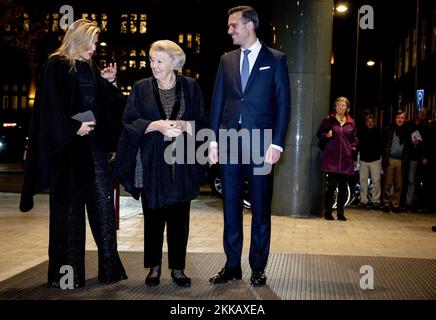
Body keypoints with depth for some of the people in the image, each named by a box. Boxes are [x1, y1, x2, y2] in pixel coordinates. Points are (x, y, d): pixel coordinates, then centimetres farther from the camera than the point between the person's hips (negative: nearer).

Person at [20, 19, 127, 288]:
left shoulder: (91, 67, 15)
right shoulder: (57, 65, -4)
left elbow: (108, 104, 15)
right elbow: (52, 107, -11)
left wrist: (108, 82, 2)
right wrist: (74, 128, -19)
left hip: (95, 144, 6)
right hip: (68, 146, -6)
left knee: (103, 202, 3)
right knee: (68, 207, 1)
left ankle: (109, 265, 10)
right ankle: (65, 271, 12)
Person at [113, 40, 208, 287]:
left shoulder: (190, 87, 5)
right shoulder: (141, 88, 5)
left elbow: (203, 121, 4)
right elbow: (129, 122, -2)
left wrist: (184, 125, -15)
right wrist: (156, 125, -16)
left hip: (181, 163, 0)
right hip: (152, 163, 0)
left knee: (179, 216, 3)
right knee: (153, 215, 5)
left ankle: (178, 267, 15)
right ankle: (154, 266, 19)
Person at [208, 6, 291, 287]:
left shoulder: (275, 59, 2)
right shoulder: (227, 60, 13)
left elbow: (283, 103, -3)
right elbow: (217, 102, 11)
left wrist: (276, 144, -10)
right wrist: (213, 141, 4)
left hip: (261, 144, -3)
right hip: (229, 143, 4)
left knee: (261, 208, 5)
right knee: (231, 206, 8)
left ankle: (258, 267, 16)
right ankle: (232, 265, 18)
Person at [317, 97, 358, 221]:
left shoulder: (351, 122, 12)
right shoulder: (328, 120, 4)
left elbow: (355, 138, 23)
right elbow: (319, 134, 9)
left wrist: (353, 148, 6)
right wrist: (326, 135, -10)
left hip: (346, 158, 3)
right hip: (331, 157, -3)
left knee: (343, 187, 6)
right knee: (331, 185, -3)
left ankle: (340, 212, 14)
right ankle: (328, 211, 7)